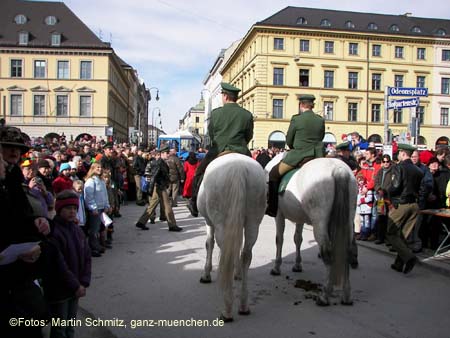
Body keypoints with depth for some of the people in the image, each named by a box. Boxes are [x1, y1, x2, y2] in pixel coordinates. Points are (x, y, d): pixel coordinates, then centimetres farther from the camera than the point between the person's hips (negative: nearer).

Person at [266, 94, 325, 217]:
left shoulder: (296, 119, -6)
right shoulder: (321, 120, 7)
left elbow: (288, 141, 2)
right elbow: (321, 138, 14)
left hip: (298, 157, -5)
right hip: (317, 157, 5)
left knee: (274, 174, 9)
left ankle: (273, 208, 8)